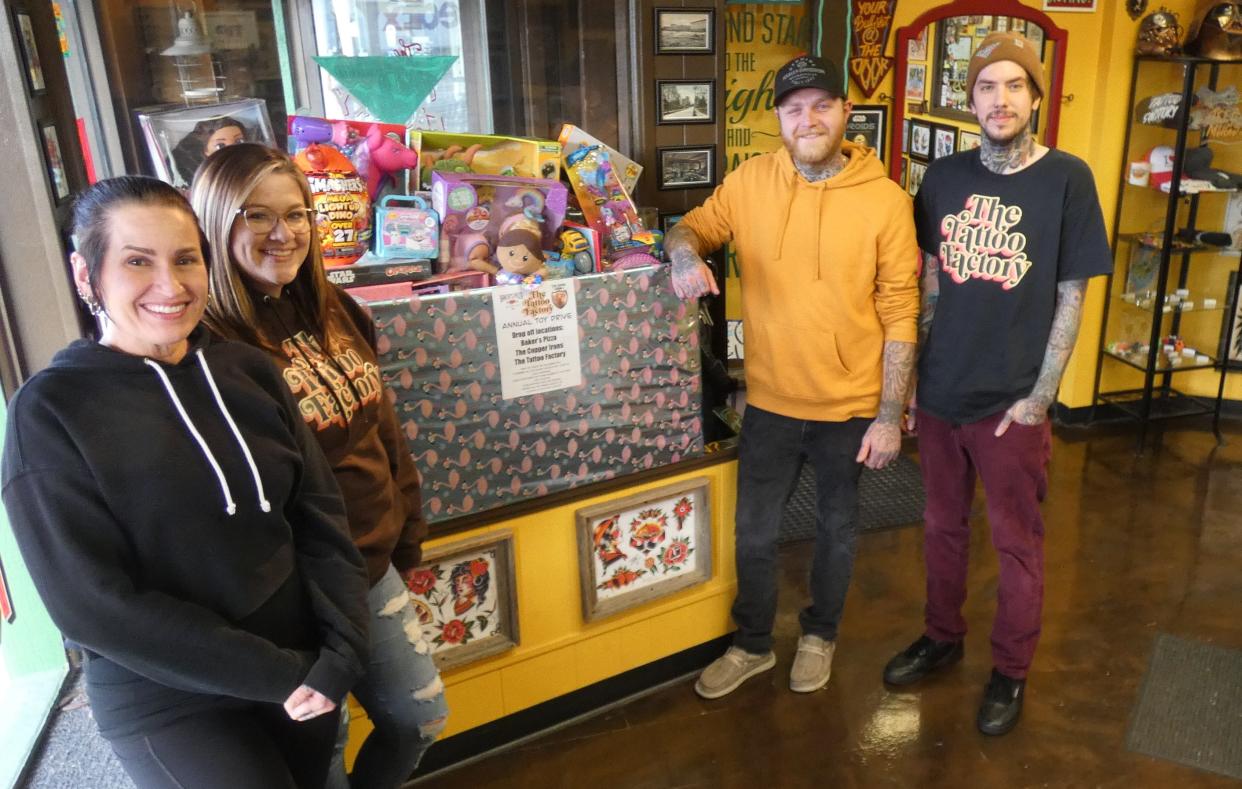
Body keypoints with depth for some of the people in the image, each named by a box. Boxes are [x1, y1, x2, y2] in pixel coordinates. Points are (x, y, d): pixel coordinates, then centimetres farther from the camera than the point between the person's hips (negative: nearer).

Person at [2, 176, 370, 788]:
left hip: (302, 667, 4)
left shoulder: (246, 369, -2)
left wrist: (341, 653, -12)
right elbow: (96, 606, -15)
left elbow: (320, 513, -2)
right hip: (168, 703, -4)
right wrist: (278, 674, -16)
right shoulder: (51, 411, -12)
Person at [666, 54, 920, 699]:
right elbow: (691, 228, 6)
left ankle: (819, 635, 46)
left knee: (837, 530, 20)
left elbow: (899, 317, -9)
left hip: (851, 409, -2)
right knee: (755, 533, 16)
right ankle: (753, 645, 40)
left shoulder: (886, 201, -12)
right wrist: (685, 250, -20)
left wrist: (889, 417, -9)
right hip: (770, 402, 2)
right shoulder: (750, 181, -5)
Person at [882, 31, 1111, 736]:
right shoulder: (944, 176, 3)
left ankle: (1012, 672, 30)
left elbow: (1071, 297, -6)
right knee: (943, 526, 18)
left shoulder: (1066, 179, -7)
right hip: (940, 393, 4)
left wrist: (1040, 397, -10)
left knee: (1018, 543, 11)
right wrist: (910, 376, 7)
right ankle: (942, 637, 39)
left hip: (1012, 403, -3)